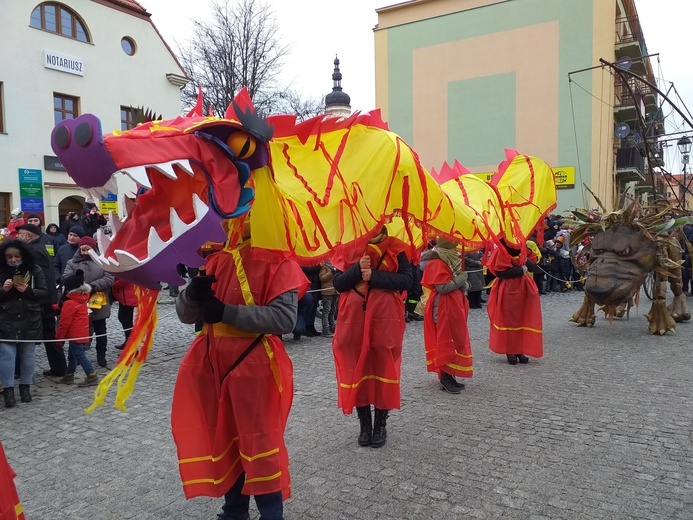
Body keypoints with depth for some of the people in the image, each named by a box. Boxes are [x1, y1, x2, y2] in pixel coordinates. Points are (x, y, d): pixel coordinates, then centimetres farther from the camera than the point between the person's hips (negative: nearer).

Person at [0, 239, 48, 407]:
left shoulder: (35, 270, -1)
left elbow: (44, 292, -2)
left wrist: (28, 291, -17)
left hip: (30, 321, 0)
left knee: (28, 355, 9)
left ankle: (25, 387, 22)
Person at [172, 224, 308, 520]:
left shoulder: (278, 260, -8)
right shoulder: (217, 259, 8)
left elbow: (285, 318, -20)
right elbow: (185, 314, 5)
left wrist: (227, 312, -23)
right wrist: (193, 293, -17)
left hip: (256, 365, -5)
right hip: (214, 363, 6)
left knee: (259, 443, 3)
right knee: (225, 440, 17)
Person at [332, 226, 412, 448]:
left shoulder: (395, 248, 1)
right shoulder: (348, 249, 6)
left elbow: (406, 279, -9)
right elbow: (337, 283, -1)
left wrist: (374, 275, -17)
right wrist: (357, 269, -17)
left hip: (386, 320, -2)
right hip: (353, 319, 2)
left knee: (383, 369, 6)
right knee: (357, 370, 7)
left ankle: (381, 424, 22)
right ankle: (364, 424, 23)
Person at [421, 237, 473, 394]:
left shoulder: (450, 262, 16)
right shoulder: (437, 264, -15)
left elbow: (459, 285, 23)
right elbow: (442, 287, -23)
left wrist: (463, 284, 1)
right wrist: (461, 278, -14)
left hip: (454, 307, 10)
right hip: (443, 309, -10)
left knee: (456, 339, 11)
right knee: (446, 341, -7)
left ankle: (449, 376, 18)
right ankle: (445, 378, 0)